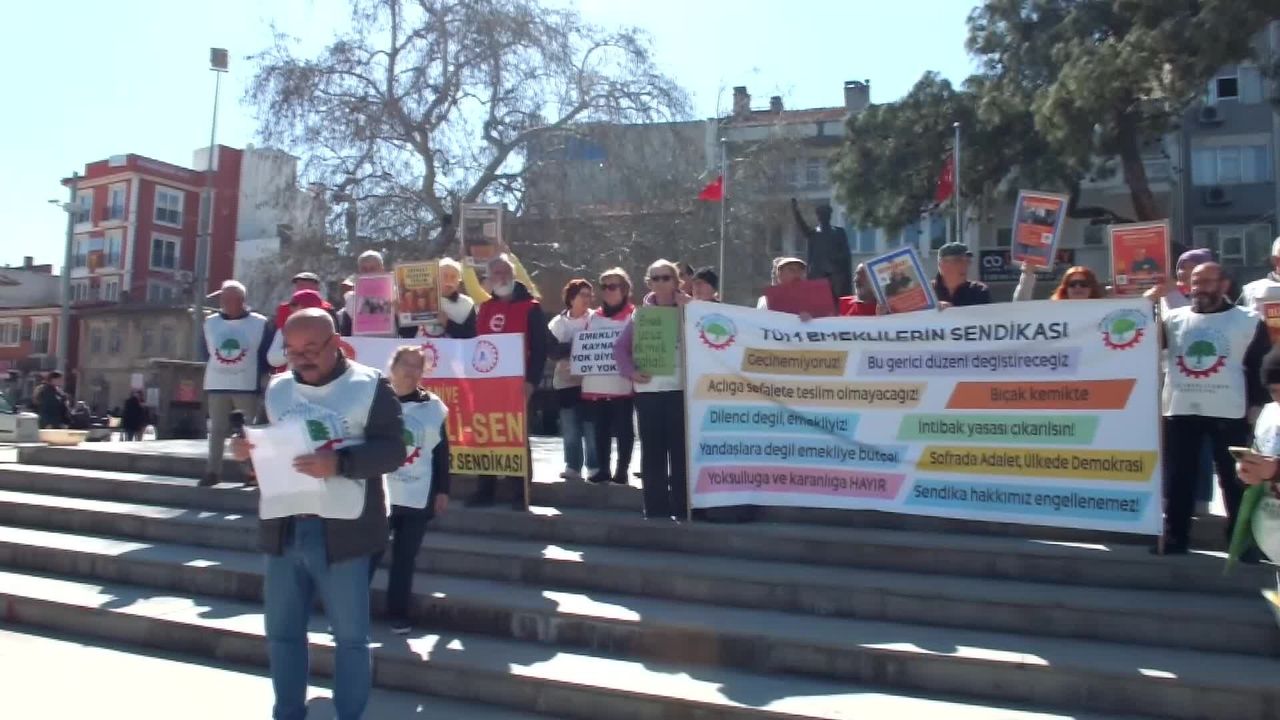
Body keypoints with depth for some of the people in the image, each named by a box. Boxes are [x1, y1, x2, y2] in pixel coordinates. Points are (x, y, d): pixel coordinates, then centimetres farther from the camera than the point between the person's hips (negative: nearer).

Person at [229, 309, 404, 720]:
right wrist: (244, 448, -3)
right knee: (281, 631, 15)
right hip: (283, 529, 5)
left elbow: (392, 450, -12)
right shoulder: (276, 389, 12)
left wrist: (339, 462, -27)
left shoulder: (370, 385, -5)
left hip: (341, 531, -5)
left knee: (350, 635, 5)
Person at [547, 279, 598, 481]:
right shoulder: (558, 322, 10)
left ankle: (594, 467, 7)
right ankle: (572, 466, 13)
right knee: (569, 428, 5)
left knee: (591, 427, -2)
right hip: (565, 381, 3)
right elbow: (551, 349, -1)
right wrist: (575, 347, -15)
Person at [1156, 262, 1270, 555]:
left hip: (1229, 413, -2)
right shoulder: (1173, 319, 9)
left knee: (1235, 479, 5)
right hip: (1180, 411, 2)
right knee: (1177, 478, 6)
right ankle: (1174, 538, 14)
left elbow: (1261, 367, 3)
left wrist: (1257, 405, -5)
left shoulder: (1249, 322, 4)